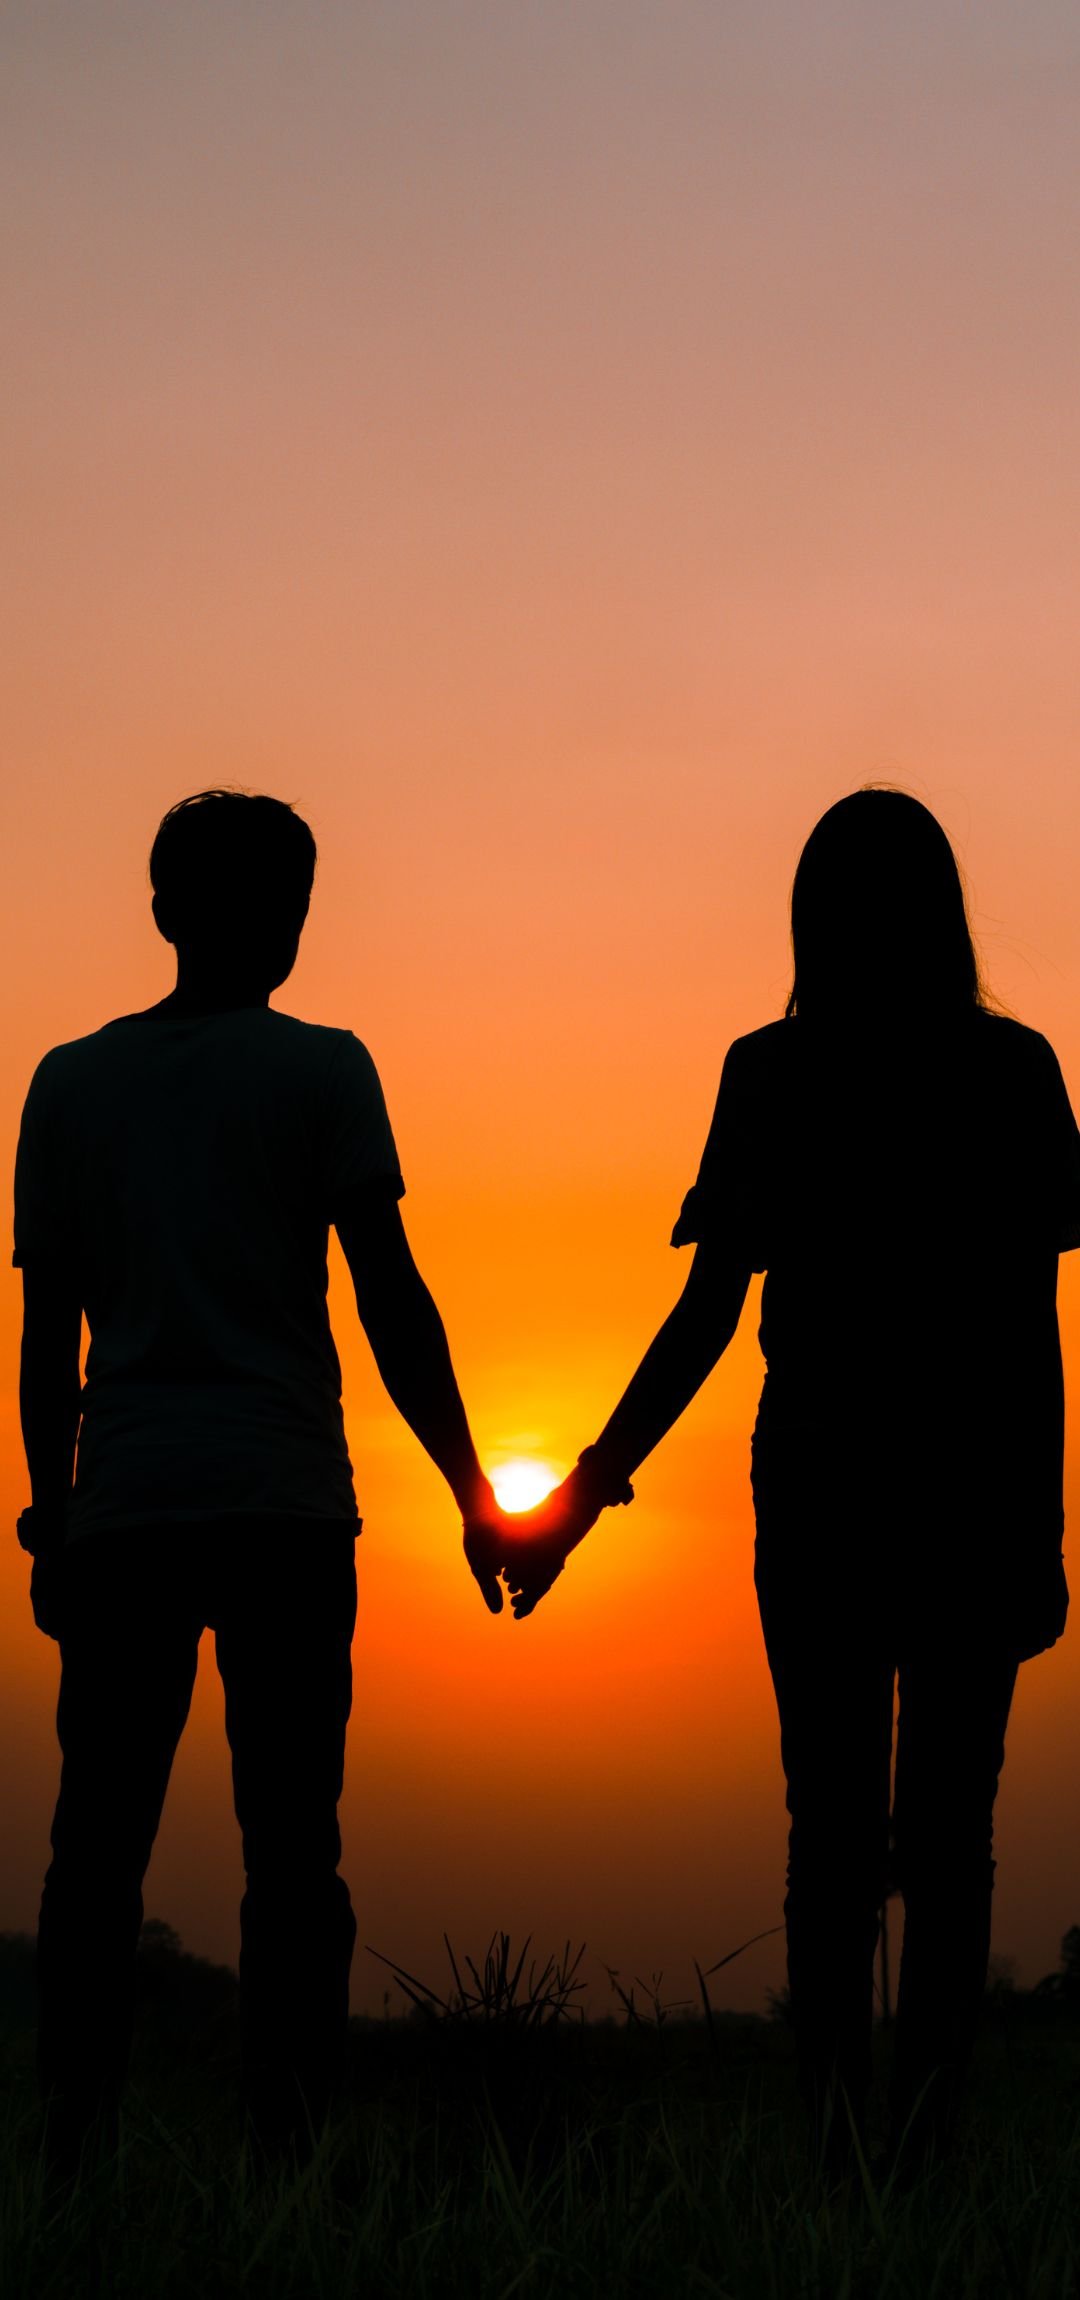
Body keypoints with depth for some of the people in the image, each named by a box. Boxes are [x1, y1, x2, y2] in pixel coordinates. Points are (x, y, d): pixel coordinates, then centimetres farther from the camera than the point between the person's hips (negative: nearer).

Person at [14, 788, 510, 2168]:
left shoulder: (71, 1082, 12)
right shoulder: (319, 1071, 3)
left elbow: (47, 1330, 12)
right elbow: (393, 1304, 0)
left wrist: (52, 1515, 19)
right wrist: (472, 1500, 6)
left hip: (119, 1507, 2)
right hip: (284, 1504, -2)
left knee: (96, 1844, 4)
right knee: (289, 1847, 0)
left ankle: (75, 2144, 0)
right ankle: (287, 2145, -3)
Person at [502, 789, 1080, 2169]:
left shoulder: (772, 1073, -2)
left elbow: (710, 1310, -4)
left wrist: (584, 1497, 2)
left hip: (819, 1484, 0)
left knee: (829, 1833, 7)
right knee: (947, 1835, 5)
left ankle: (841, 2129, -3)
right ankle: (923, 2133, -3)